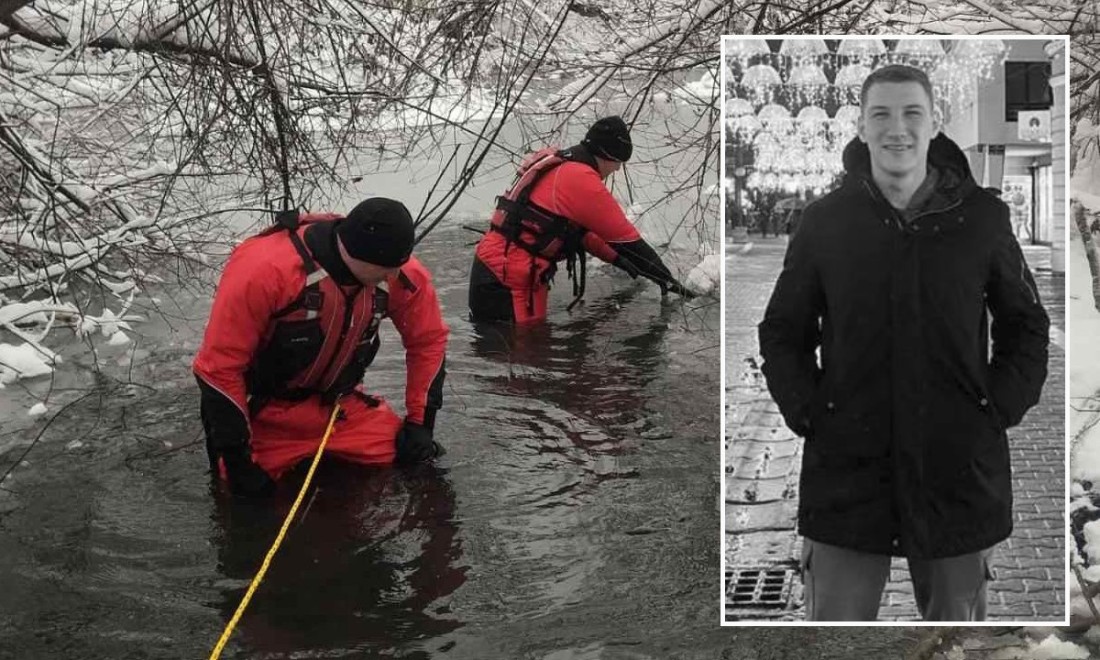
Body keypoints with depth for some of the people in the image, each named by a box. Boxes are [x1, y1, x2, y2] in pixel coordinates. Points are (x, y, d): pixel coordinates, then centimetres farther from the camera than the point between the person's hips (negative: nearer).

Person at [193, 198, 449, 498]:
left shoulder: (400, 274, -18)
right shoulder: (264, 270, -33)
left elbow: (428, 340, 2)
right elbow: (219, 366, -25)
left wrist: (420, 422, -1)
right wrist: (238, 460, -20)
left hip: (340, 406, 3)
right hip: (266, 414, -3)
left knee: (409, 457, -9)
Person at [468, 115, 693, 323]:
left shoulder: (555, 165, 14)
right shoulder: (581, 179, -15)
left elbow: (577, 227, 26)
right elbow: (624, 235, -10)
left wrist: (615, 258, 25)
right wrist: (665, 278, -1)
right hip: (509, 278, -10)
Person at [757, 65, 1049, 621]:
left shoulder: (982, 217, 1)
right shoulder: (824, 221, 2)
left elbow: (1026, 325, 12)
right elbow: (782, 330, 10)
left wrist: (1000, 407, -1)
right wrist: (806, 411, -3)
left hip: (960, 472, 1)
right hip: (844, 472, 0)